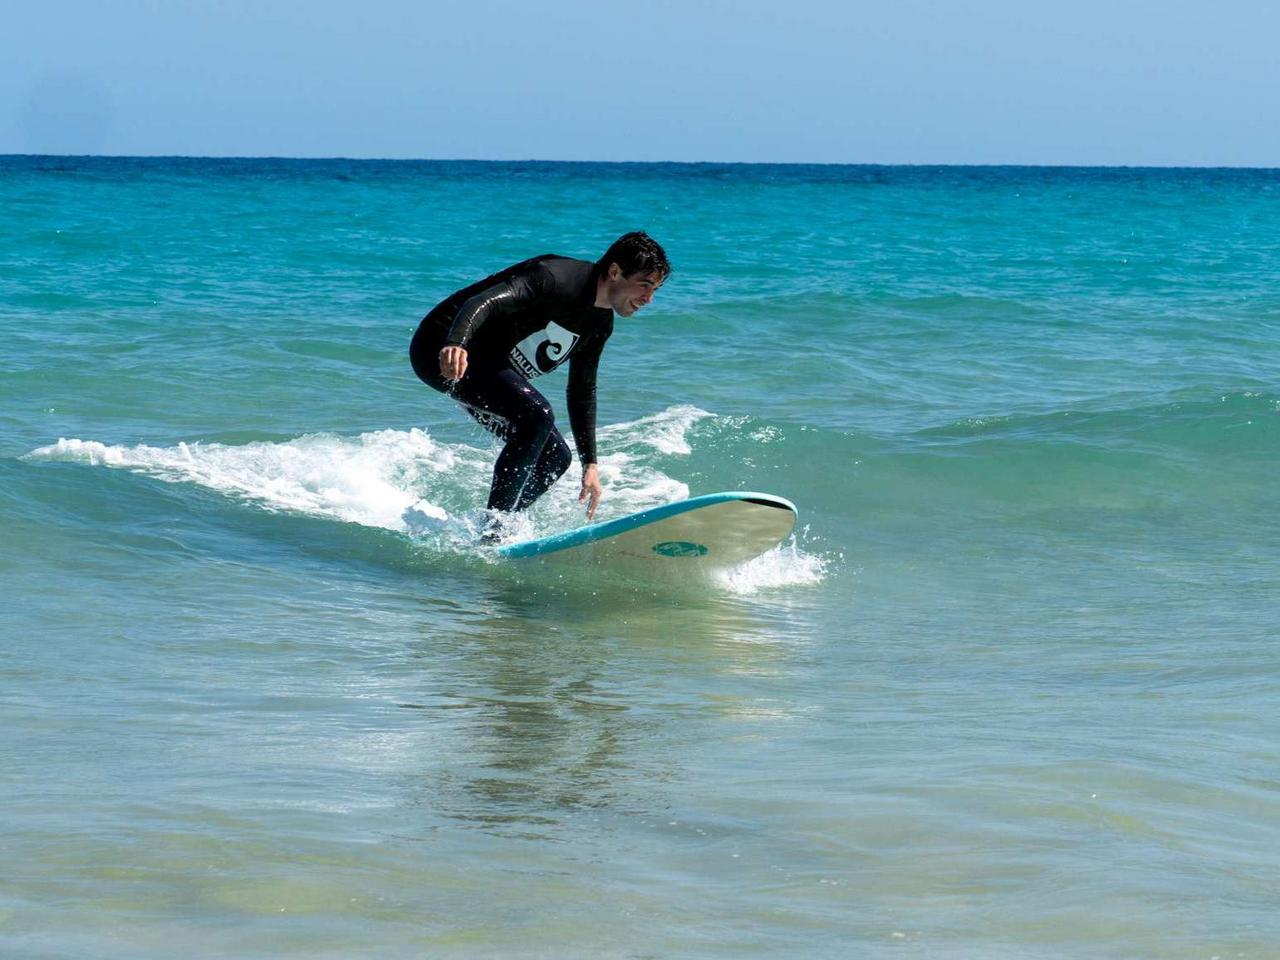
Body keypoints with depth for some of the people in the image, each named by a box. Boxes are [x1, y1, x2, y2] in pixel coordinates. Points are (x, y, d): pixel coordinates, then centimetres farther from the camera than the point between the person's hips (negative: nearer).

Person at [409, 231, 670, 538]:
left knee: (555, 458, 4)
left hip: (491, 366, 10)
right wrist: (455, 345, -57)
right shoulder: (558, 278, -24)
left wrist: (590, 464, 13)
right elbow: (484, 302, -38)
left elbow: (582, 394, 16)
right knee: (536, 415, -29)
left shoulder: (600, 323, 5)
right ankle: (492, 530, -26)